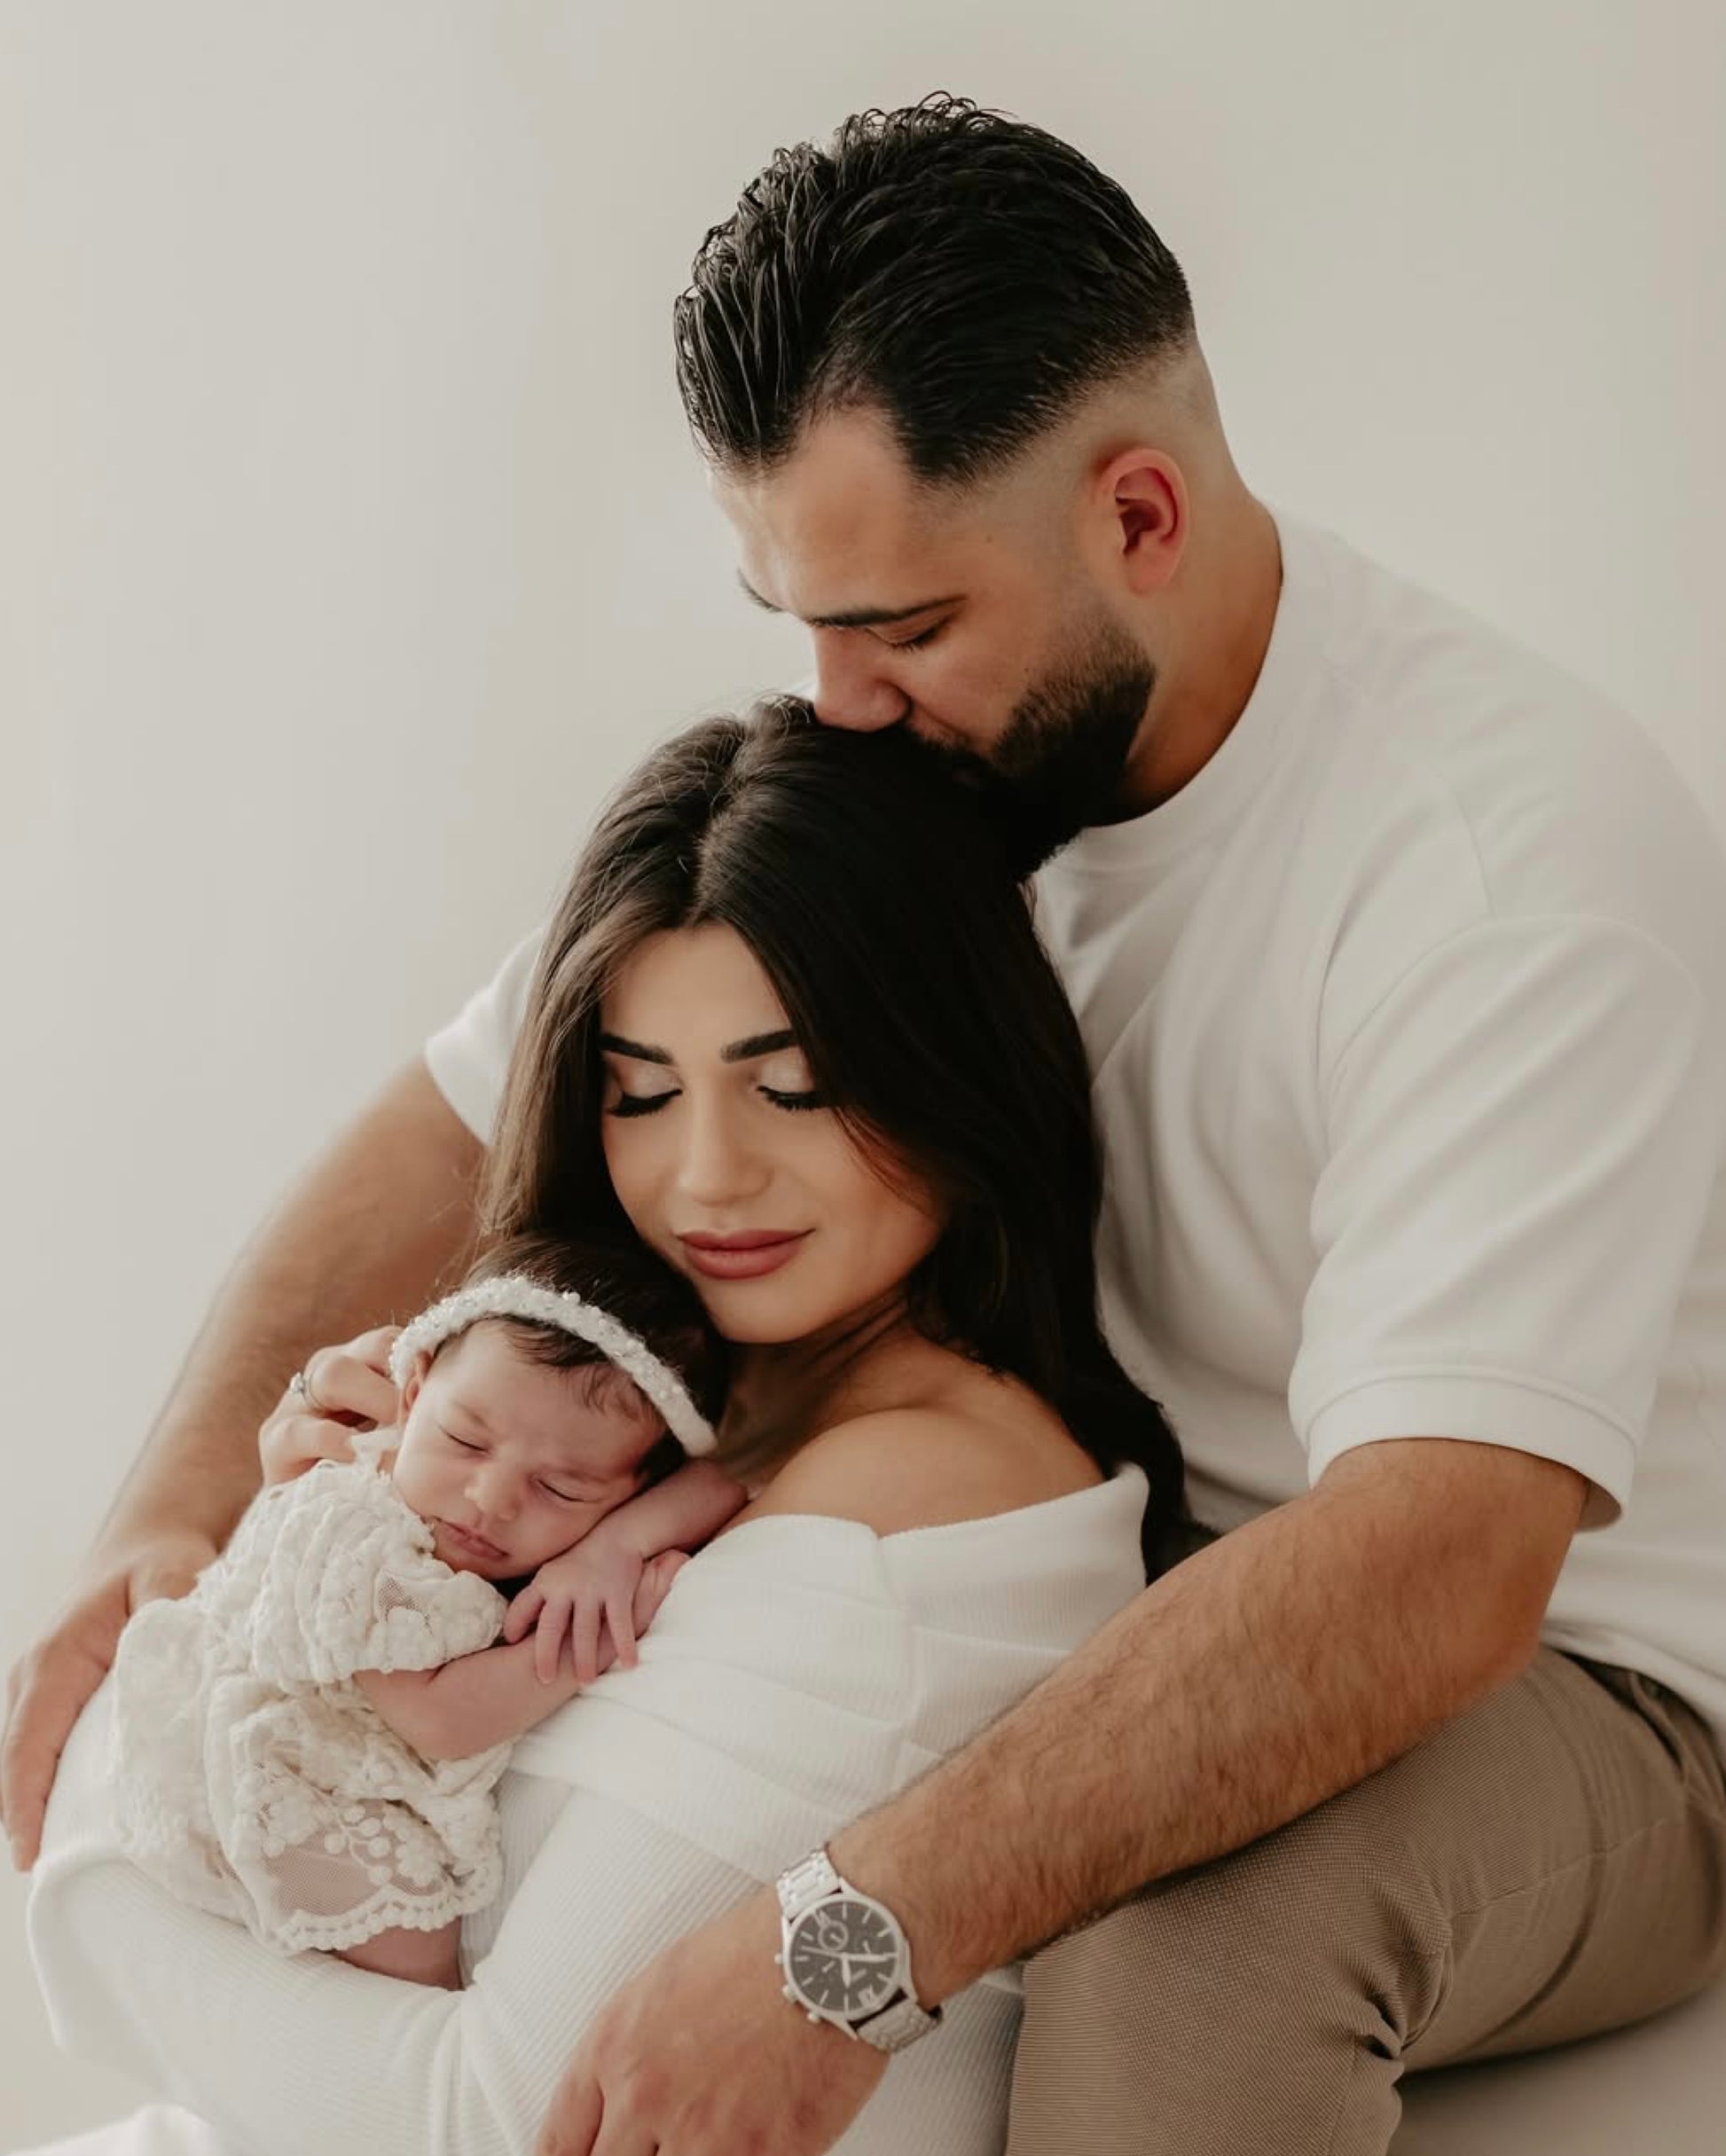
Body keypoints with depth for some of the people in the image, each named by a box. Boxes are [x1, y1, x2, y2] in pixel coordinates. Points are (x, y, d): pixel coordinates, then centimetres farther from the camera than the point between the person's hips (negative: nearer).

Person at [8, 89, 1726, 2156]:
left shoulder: (1518, 843, -28)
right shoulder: (895, 755, -6)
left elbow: (1435, 1565, -40)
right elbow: (464, 1126, 1)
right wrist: (179, 1512, -13)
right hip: (1111, 1620, 7)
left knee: (1195, 1908, -40)